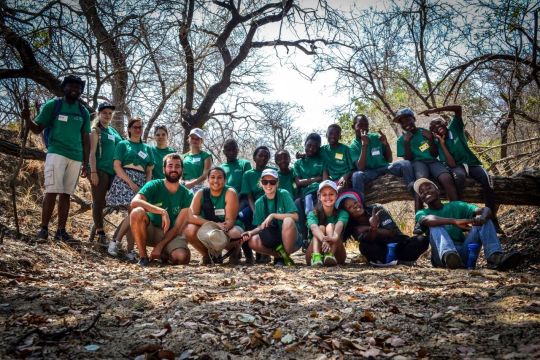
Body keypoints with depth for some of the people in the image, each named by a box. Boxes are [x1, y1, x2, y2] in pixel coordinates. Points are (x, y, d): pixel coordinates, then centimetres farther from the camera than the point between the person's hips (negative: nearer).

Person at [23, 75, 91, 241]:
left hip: (76, 157, 3)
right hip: (56, 153, -3)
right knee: (52, 191, -11)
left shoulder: (84, 112, 14)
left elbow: (86, 139, 14)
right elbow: (38, 128, 5)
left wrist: (86, 163, 10)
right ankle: (43, 227, -1)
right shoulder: (52, 105, 5)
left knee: (66, 193, 5)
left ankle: (61, 230, 9)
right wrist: (27, 119, -17)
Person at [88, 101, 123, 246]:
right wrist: (93, 172, -17)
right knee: (99, 202, -3)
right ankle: (101, 234, -2)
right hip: (100, 170, -6)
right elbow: (92, 152, -7)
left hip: (113, 171, 6)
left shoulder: (113, 131, 18)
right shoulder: (96, 131, 1)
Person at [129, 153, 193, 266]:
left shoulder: (187, 194, -6)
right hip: (151, 230, 0)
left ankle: (165, 254, 7)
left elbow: (178, 226, -9)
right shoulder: (154, 185, -8)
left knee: (182, 258, -31)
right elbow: (134, 202, -29)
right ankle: (143, 257, -16)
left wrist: (160, 246, -19)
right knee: (137, 212, -31)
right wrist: (162, 212, -38)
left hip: (171, 235, 0)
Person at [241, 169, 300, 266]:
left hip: (290, 238, -3)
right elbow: (260, 227, 5)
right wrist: (251, 232, -15)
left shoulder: (283, 194, -7)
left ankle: (285, 256, -12)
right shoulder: (259, 203, 4)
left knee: (288, 221, -34)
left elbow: (295, 216, -16)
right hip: (273, 239, 3)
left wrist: (273, 215, -22)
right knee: (252, 241, -25)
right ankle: (280, 255, -3)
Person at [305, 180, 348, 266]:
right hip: (315, 252, 0)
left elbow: (339, 226, -27)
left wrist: (334, 237, -52)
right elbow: (314, 228, -28)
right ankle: (316, 257, -46)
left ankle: (330, 256, -45)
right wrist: (323, 240, -51)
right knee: (321, 227, -22)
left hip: (337, 257, 0)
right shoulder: (313, 214, -5)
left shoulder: (342, 213, -3)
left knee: (330, 226, -20)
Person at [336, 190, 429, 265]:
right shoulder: (353, 226, -5)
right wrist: (372, 228, -45)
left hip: (399, 245, 0)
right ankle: (402, 259, -32)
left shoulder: (377, 209, -8)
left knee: (422, 240, -24)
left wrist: (368, 229, -21)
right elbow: (367, 239, -24)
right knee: (364, 246, -30)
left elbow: (391, 232, -14)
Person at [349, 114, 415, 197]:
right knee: (356, 175, -37)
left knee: (405, 163, -26)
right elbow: (360, 168, -18)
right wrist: (364, 145, -23)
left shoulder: (376, 137, 7)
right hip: (369, 172, -3)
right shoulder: (353, 146, -2)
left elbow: (389, 160, 8)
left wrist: (386, 144, -10)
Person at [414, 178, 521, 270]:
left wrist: (483, 217, -22)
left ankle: (494, 256, -33)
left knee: (485, 220, -7)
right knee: (435, 227, -26)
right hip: (442, 256, -3)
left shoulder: (456, 206, 19)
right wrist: (455, 221, -34)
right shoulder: (422, 213, 10)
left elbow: (486, 210, 3)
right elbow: (427, 220, -17)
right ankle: (448, 256, -58)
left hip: (464, 253, 3)